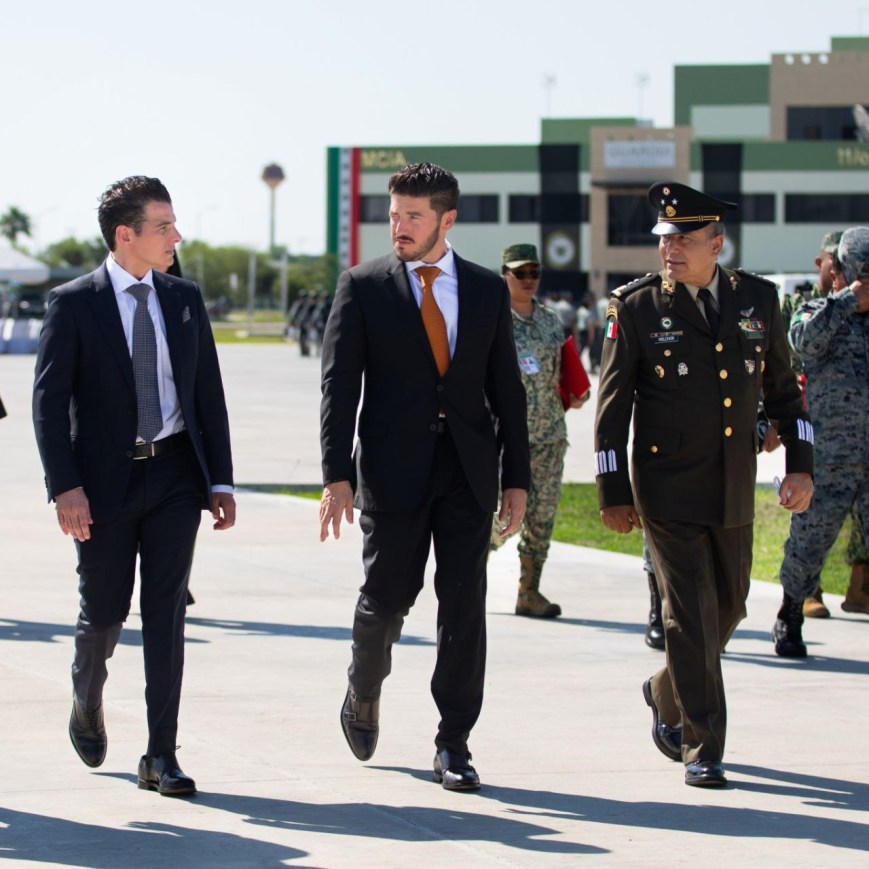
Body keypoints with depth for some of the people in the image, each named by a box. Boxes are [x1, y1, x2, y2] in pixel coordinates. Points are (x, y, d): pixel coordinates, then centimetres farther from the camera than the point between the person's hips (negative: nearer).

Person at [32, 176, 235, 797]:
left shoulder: (185, 300, 7)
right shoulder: (74, 304, -5)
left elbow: (209, 393, 10)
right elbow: (49, 400, -7)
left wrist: (220, 481, 4)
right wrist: (65, 487, -16)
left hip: (175, 475, 3)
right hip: (104, 482, -3)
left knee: (166, 612, -2)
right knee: (105, 611, 5)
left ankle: (161, 756, 0)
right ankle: (88, 704, 37)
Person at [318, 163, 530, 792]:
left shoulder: (487, 291, 9)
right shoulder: (363, 287, 1)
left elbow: (506, 389, 11)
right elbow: (340, 386, -4)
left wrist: (517, 477, 5)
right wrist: (337, 475, -13)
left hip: (468, 469, 2)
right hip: (393, 468, -2)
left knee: (464, 604, -2)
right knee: (388, 595, 0)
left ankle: (454, 745, 4)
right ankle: (364, 692, 31)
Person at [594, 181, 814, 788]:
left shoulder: (757, 300, 4)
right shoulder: (637, 308, -6)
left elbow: (782, 388, 13)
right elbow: (612, 407, -2)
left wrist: (800, 464, 4)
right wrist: (614, 493, -5)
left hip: (735, 492, 4)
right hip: (668, 491, -4)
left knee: (728, 607, 14)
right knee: (691, 615, -6)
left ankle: (667, 695, 39)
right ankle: (702, 748, 1)